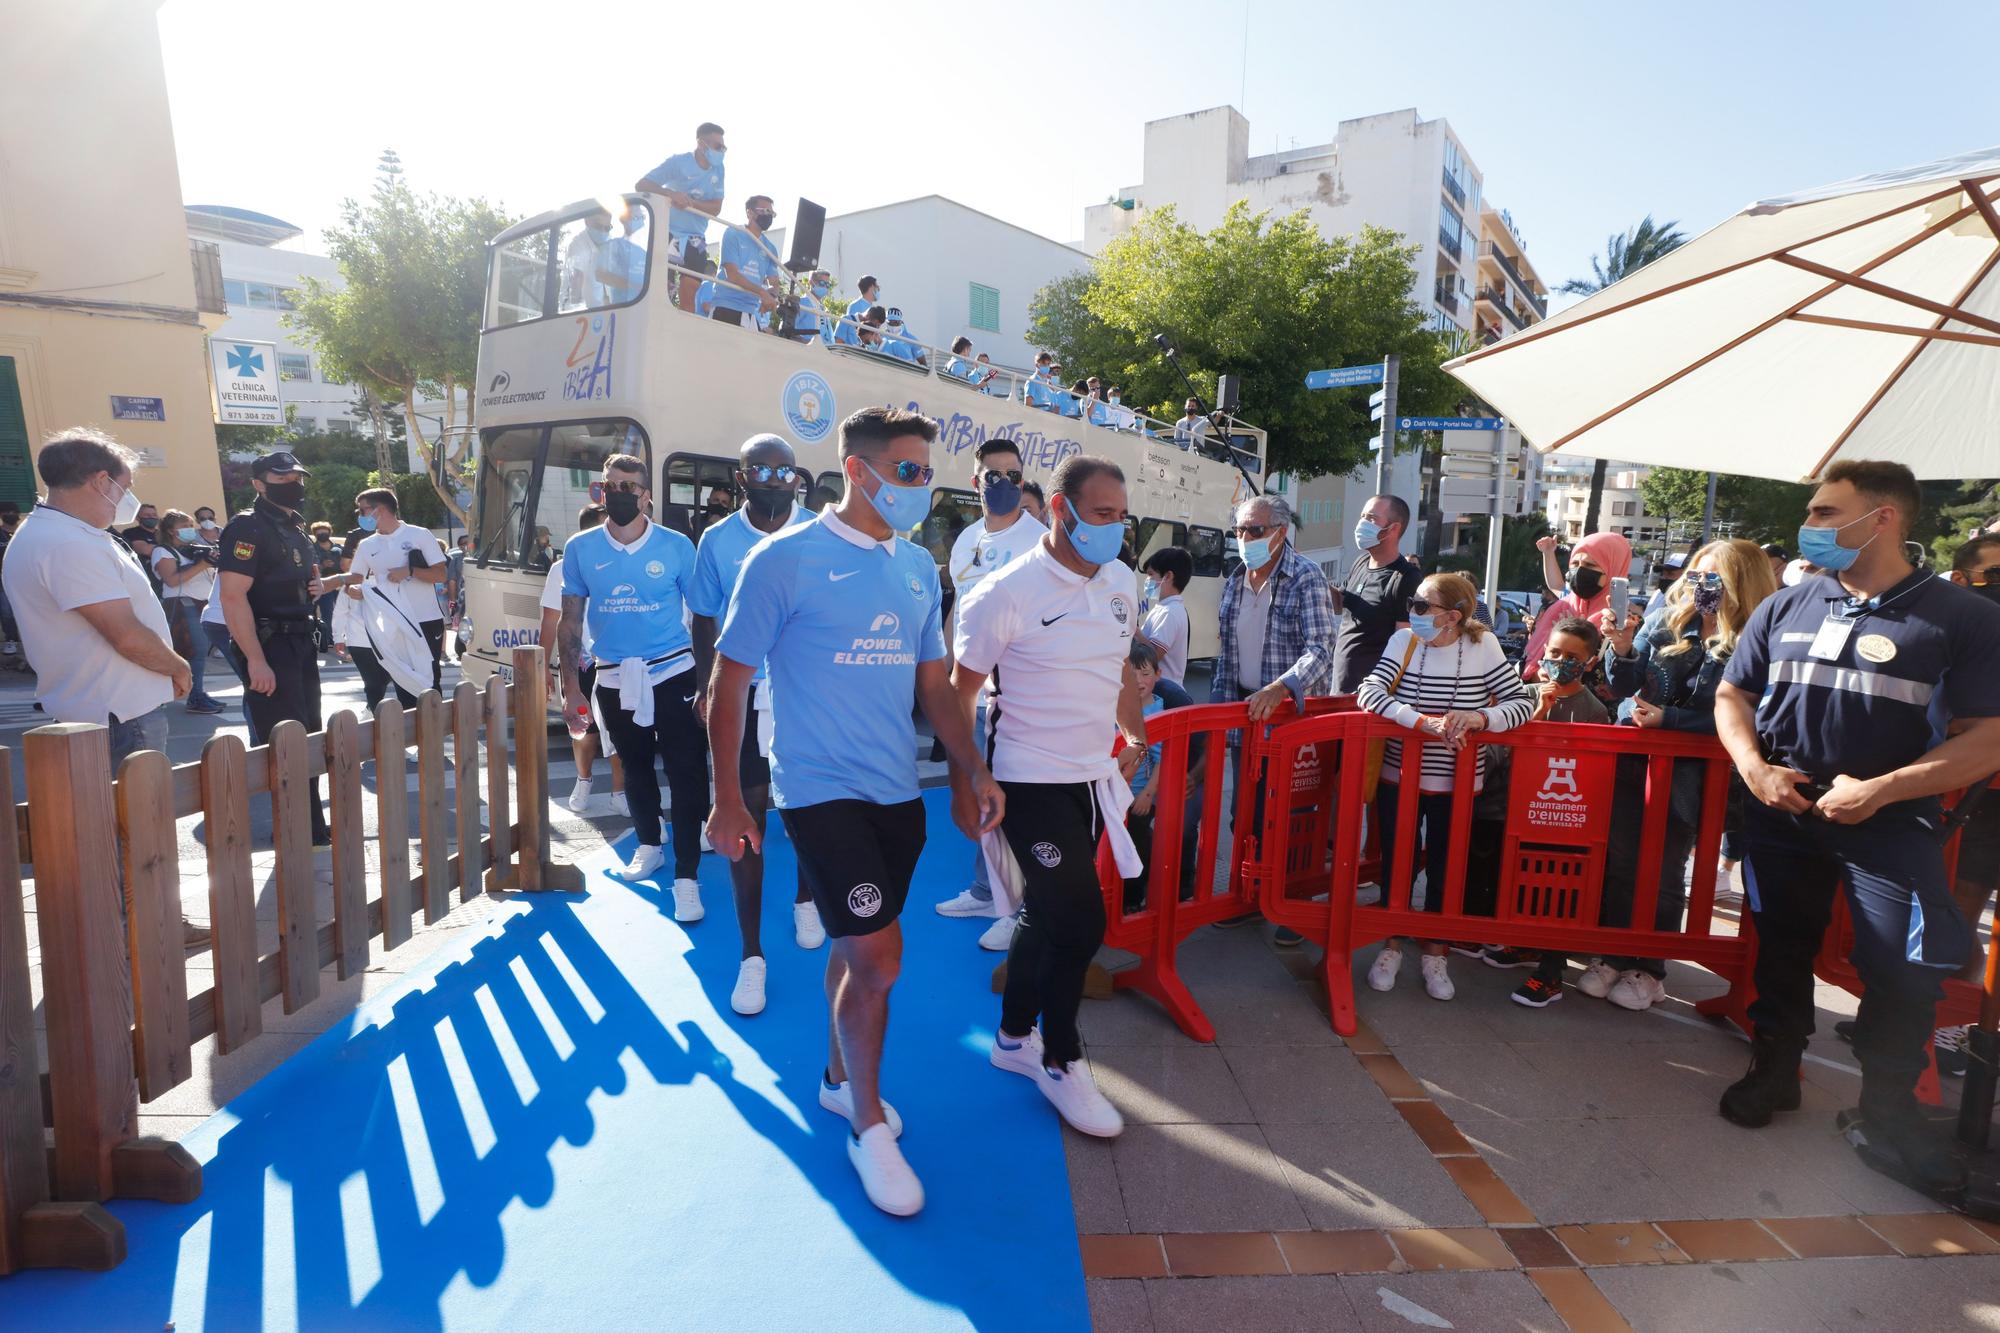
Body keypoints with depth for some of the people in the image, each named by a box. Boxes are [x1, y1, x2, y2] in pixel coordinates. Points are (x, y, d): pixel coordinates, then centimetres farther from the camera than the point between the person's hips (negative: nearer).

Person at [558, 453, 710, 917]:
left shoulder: (676, 546, -6)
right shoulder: (580, 549, 0)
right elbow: (570, 621, 6)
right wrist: (571, 686, 3)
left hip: (673, 674, -3)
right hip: (614, 679, 3)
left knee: (686, 774, -6)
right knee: (636, 768, 19)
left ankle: (686, 877, 1)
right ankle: (649, 845, 40)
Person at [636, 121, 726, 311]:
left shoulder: (718, 170, 5)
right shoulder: (679, 161, -7)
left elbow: (716, 208, -2)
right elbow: (641, 185, -11)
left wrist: (689, 201, -19)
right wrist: (671, 194, -29)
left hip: (695, 238, 4)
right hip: (668, 232, -4)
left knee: (690, 292, -2)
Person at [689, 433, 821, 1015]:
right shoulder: (717, 540, 1)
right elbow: (704, 619, 7)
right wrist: (707, 689, 2)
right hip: (742, 692, 0)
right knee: (744, 815, 1)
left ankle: (806, 901, 42)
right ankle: (752, 954, 11)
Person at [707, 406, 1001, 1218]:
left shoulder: (919, 567, 7)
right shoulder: (786, 559, -10)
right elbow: (730, 683, -7)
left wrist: (973, 770, 4)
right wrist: (728, 801, -7)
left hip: (898, 792, 6)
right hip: (821, 790, -6)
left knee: (860, 948, 17)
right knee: (878, 955, -8)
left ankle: (840, 1078, 41)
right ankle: (867, 1122, 15)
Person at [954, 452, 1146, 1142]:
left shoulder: (1120, 582, 4)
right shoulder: (1007, 593, -16)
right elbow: (961, 690, -10)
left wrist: (1135, 734, 14)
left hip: (1093, 777, 7)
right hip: (1031, 782, -7)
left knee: (1049, 916, 18)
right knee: (1080, 920, -5)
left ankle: (1015, 1037, 38)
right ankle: (1061, 1062, 18)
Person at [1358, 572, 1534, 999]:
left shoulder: (1482, 645, -9)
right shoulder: (1404, 641, -8)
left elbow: (1523, 702, -11)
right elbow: (1368, 692, -21)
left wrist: (1481, 717, -31)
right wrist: (1424, 722, -33)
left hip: (1457, 784, 0)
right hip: (1399, 777, 0)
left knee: (1445, 868, 12)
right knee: (1396, 863, 9)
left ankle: (1435, 953, 32)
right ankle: (1392, 946, 30)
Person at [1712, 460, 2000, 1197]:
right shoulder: (1785, 607, 4)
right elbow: (1732, 695, 10)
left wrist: (1881, 789, -19)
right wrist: (1756, 770, -6)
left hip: (1888, 822, -3)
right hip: (1781, 813, 3)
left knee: (1906, 970, -7)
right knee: (1781, 949, 14)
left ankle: (1888, 1111, 16)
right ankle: (1774, 1070, 34)